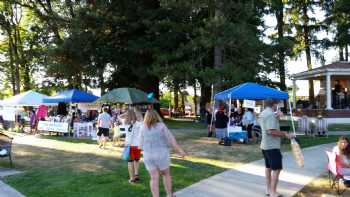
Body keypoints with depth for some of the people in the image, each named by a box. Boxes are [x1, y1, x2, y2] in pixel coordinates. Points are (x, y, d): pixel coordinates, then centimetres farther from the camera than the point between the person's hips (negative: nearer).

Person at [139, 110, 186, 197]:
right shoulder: (161, 126, -9)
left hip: (148, 156, 2)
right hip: (162, 155, -2)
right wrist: (180, 150, -6)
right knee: (166, 174, 18)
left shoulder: (143, 128, 0)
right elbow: (171, 140, -10)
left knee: (154, 179, 6)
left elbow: (142, 145, 6)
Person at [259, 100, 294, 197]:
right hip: (272, 146, -10)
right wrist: (285, 134, -21)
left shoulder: (263, 113, 12)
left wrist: (276, 118, 16)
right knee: (276, 169, -6)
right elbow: (272, 131, -27)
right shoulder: (270, 114, -19)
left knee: (268, 167, 17)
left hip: (265, 145, 10)